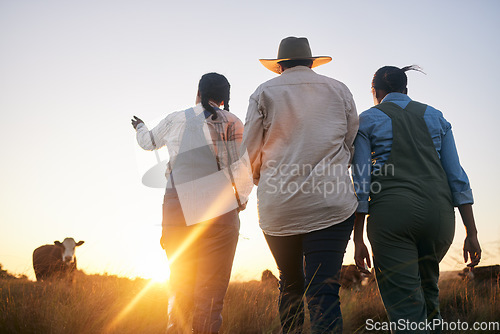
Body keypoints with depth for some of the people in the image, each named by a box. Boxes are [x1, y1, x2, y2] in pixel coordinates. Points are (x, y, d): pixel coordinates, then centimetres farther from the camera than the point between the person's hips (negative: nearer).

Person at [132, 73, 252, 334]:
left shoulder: (176, 120, 11)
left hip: (177, 213, 3)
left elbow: (148, 142, 30)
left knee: (180, 291, 14)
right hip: (218, 214, -2)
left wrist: (140, 127, 51)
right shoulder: (233, 123, 5)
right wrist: (239, 202, 16)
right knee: (210, 293, 0)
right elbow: (243, 174, -1)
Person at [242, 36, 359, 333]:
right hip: (331, 206, -1)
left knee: (290, 285, 19)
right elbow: (353, 147, 14)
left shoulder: (265, 93, 7)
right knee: (324, 290, -7)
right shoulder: (339, 90, 11)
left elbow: (249, 153, 5)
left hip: (278, 208, 1)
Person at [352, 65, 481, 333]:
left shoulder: (367, 120, 8)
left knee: (405, 308, -4)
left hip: (392, 213, -4)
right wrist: (471, 233, 8)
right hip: (438, 214, 4)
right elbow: (457, 176, 9)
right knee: (427, 287, 28)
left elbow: (361, 184, 0)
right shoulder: (435, 117, 16)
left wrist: (358, 240, 2)